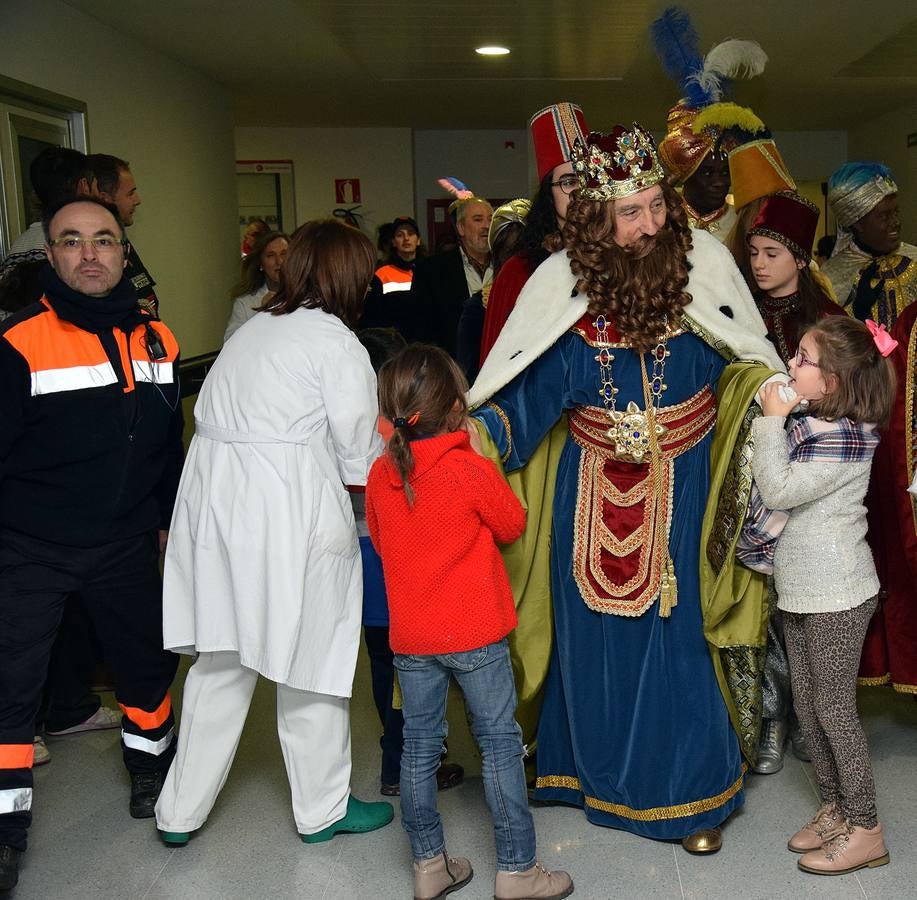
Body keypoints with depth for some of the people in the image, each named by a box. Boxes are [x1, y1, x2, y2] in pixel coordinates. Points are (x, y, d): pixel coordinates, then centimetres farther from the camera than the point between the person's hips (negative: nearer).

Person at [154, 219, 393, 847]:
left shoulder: (251, 331, 17)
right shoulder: (337, 342, -6)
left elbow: (208, 414, 11)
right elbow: (360, 452, -6)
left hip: (214, 499, 7)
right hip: (291, 511, -7)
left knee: (222, 659, 16)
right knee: (311, 659, 7)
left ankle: (182, 811, 24)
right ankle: (322, 808, 23)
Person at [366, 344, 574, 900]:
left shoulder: (381, 475, -3)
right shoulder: (472, 470, -17)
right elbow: (513, 526, -1)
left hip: (411, 635, 4)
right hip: (476, 634, -4)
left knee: (420, 746, 13)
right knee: (499, 743, 8)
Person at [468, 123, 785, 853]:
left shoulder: (704, 265, -10)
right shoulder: (564, 288, -10)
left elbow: (752, 366, 3)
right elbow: (525, 399, -8)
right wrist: (475, 434, -23)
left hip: (681, 494, -1)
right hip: (594, 495, 1)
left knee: (678, 634, 4)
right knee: (597, 635, 12)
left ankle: (694, 792, 24)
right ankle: (602, 772, 35)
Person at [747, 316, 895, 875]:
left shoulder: (845, 437, -21)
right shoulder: (812, 424, 6)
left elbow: (777, 491, -24)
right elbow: (781, 487, 10)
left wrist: (772, 421, -18)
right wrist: (778, 422, 2)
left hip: (836, 595, -9)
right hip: (804, 588, 9)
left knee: (835, 709, 0)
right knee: (808, 704, 16)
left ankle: (865, 832, 15)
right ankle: (836, 809, 31)